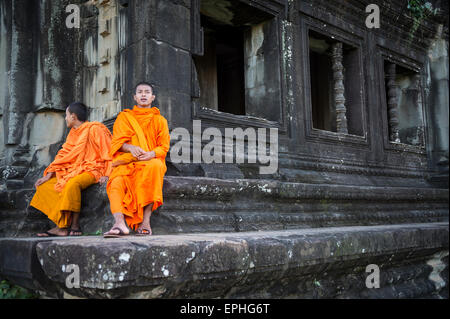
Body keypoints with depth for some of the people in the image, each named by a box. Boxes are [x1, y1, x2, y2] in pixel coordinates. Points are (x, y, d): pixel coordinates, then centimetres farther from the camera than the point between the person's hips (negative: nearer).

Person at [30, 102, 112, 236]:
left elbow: (107, 152, -10)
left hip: (90, 171, -9)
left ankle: (75, 226, -26)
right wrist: (49, 175, 8)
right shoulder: (73, 133, 19)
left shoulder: (94, 129, -6)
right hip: (73, 172, 9)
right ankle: (62, 226, -16)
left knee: (72, 184, -37)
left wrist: (106, 175, -18)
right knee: (44, 186, -5)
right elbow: (63, 155, 17)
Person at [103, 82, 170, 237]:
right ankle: (119, 223, -48)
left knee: (154, 166, -38)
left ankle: (146, 221, -36)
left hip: (151, 161, -1)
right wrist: (131, 148, -17)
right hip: (126, 162, 1)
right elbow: (117, 142, 6)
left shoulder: (159, 120, 17)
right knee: (117, 182, -31)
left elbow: (164, 147, 8)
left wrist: (152, 153, -16)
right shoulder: (124, 117, 18)